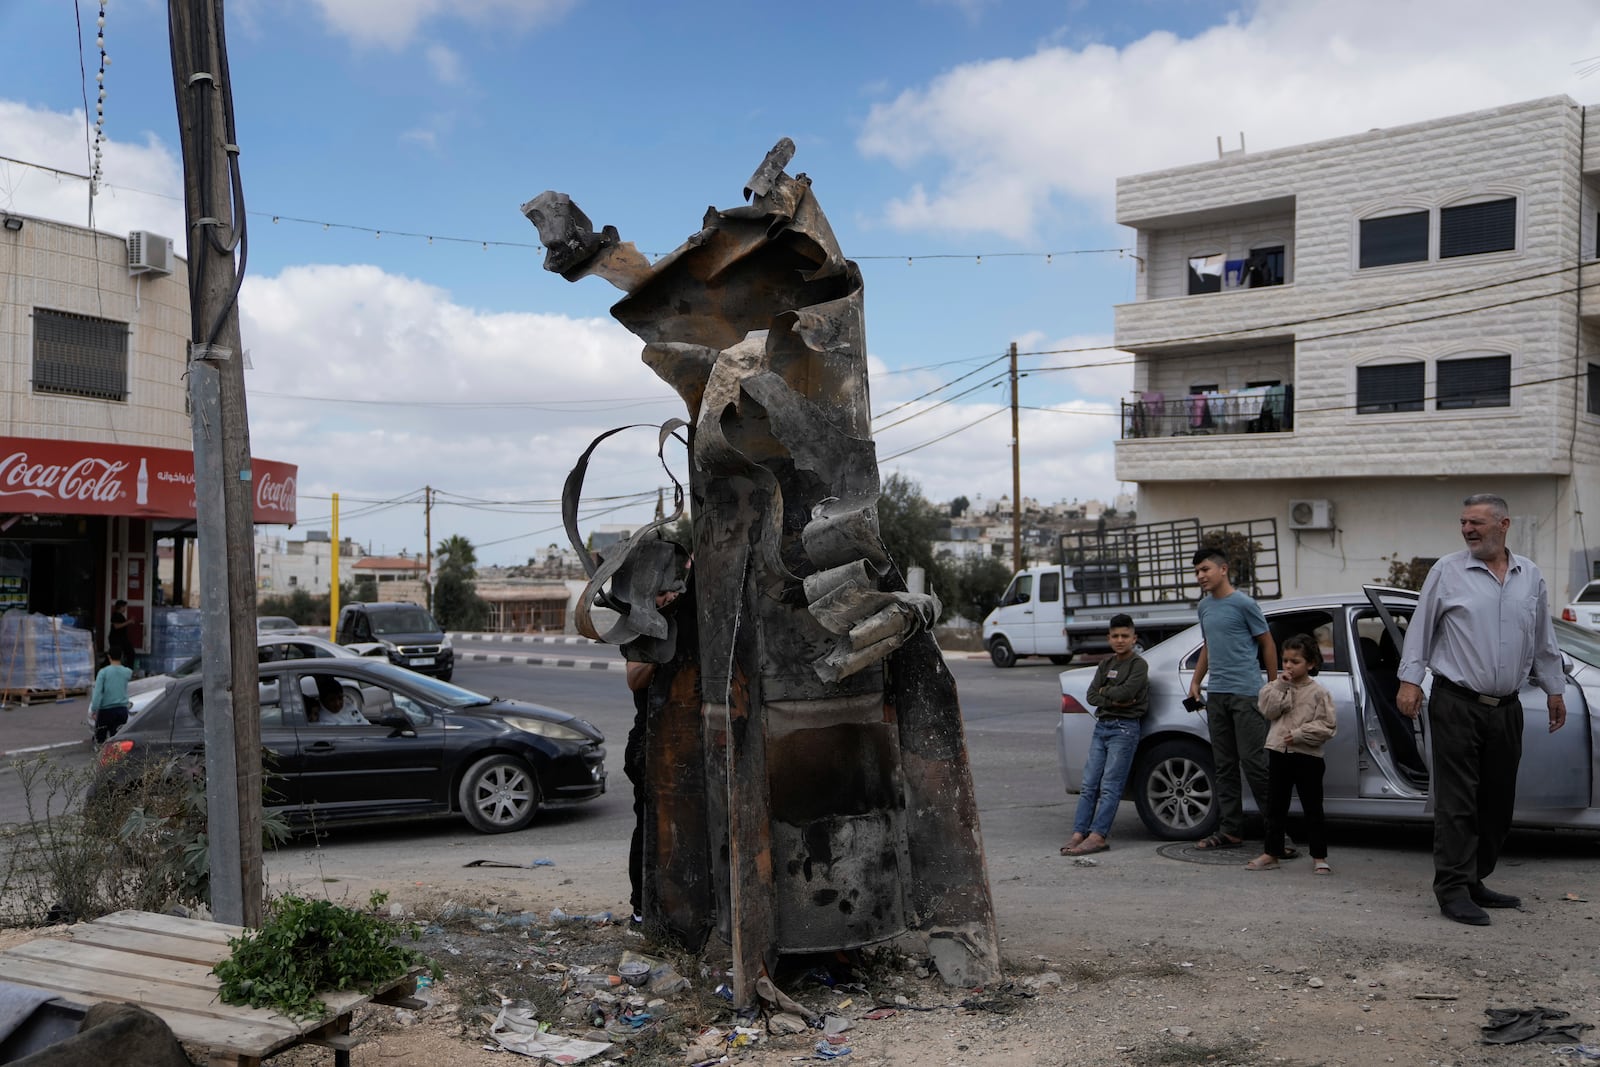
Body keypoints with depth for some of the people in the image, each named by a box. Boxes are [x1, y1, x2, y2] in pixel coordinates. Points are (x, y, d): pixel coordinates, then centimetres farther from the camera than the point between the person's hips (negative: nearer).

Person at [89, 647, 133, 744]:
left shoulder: (103, 672, -8)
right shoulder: (127, 672, 1)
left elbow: (97, 692, -14)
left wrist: (93, 710, -13)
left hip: (105, 710, -3)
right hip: (122, 710, 3)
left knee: (100, 739, 9)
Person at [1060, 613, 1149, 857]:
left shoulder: (1138, 665, -3)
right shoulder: (1106, 663, 16)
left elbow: (1125, 692, -17)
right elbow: (1092, 696, 6)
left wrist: (1105, 691, 0)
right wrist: (1114, 700, -10)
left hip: (1124, 728, -6)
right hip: (1101, 726, 7)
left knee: (1110, 786, -8)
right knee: (1089, 784, 2)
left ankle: (1097, 836, -11)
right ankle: (1078, 833, 2)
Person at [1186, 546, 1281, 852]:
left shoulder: (1243, 604, -6)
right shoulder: (1205, 606, 15)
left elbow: (1267, 644, -2)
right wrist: (1195, 682, 20)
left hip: (1245, 693, -7)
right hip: (1216, 694, 7)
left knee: (1253, 761, -10)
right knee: (1224, 765, 9)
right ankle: (1231, 830, 14)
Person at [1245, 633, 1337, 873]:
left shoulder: (1318, 692, -4)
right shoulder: (1278, 686, 9)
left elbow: (1326, 725, -10)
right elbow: (1268, 710, -6)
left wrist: (1298, 734, -17)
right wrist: (1280, 685, -11)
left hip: (1307, 756, -4)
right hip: (1279, 752, 4)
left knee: (1312, 808, 4)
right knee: (1276, 806, 9)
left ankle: (1319, 856, 11)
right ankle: (1270, 853, 16)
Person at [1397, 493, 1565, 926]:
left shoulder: (1530, 577, 10)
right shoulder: (1447, 572, -2)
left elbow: (1544, 641, 18)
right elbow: (1420, 628, -2)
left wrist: (1554, 689, 18)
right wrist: (1410, 680, -8)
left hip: (1506, 708, 5)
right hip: (1457, 705, -5)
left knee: (1497, 802, 10)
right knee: (1456, 801, -6)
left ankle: (1474, 881, 22)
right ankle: (1454, 890, -3)